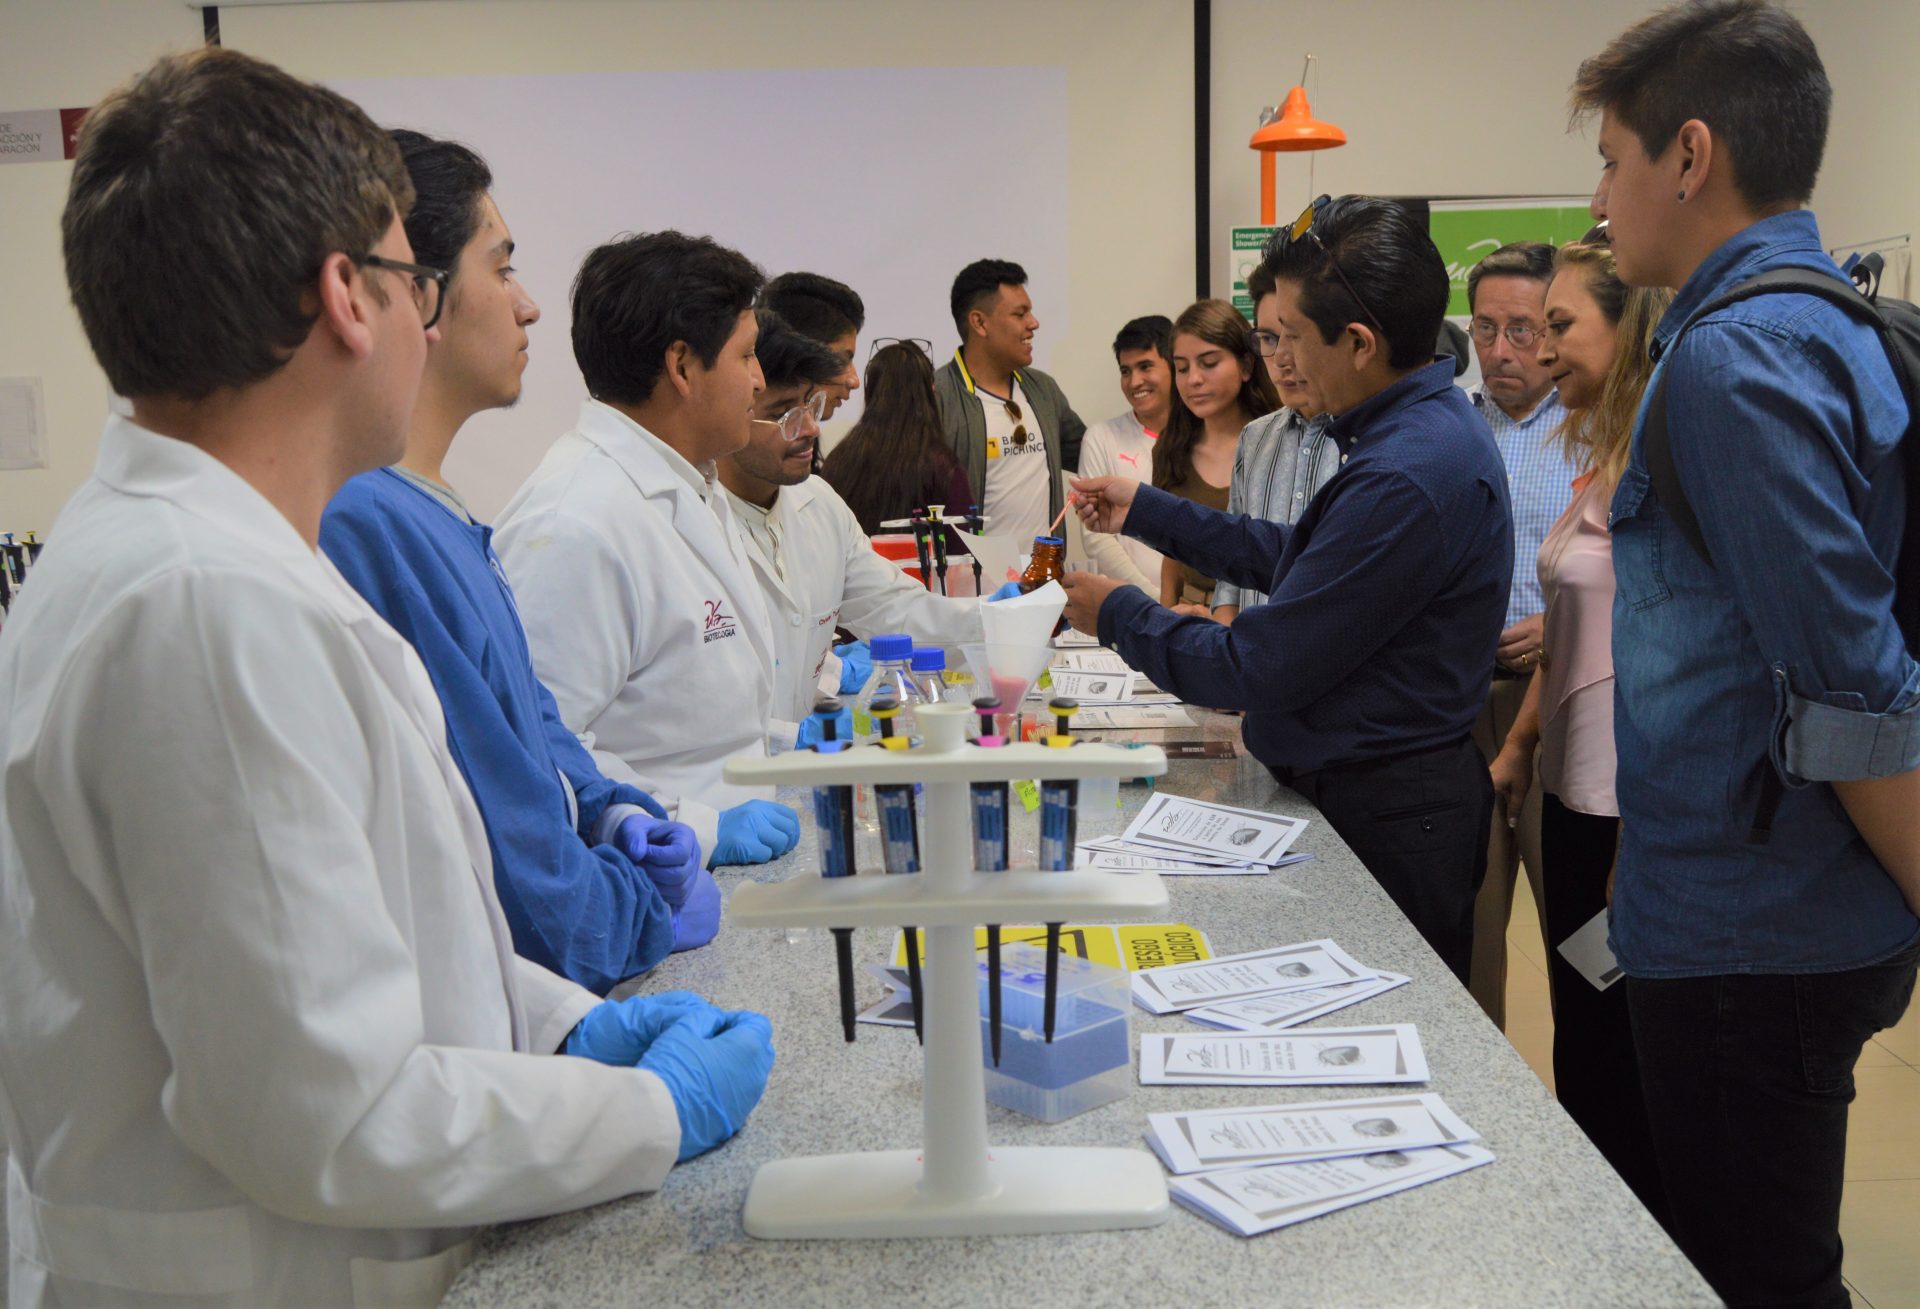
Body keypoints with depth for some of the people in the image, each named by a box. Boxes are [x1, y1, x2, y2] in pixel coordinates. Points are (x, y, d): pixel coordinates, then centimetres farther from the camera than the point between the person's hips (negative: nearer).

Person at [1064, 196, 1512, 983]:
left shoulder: (1409, 476, -27)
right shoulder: (1427, 428, 7)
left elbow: (1258, 674, -23)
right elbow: (1296, 559, 20)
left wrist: (1119, 616, -7)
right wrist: (1146, 513, 20)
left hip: (1382, 824, -10)